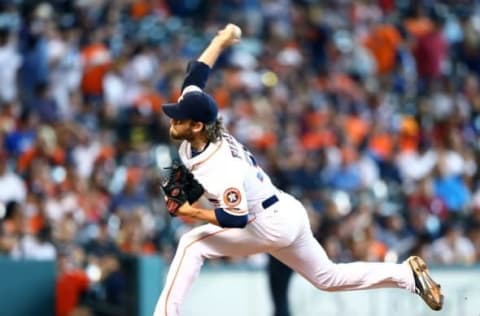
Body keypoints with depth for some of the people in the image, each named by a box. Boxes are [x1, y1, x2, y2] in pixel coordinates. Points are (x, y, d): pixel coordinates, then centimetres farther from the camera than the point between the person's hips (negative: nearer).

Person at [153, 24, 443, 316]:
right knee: (329, 277, 23)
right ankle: (407, 274, 26)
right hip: (287, 215, 10)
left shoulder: (224, 169, -32)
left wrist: (192, 212, -26)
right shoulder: (196, 131, -9)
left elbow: (238, 219, -29)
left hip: (270, 226, -10)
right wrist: (222, 41, 5)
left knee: (192, 245, -16)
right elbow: (196, 73, -2)